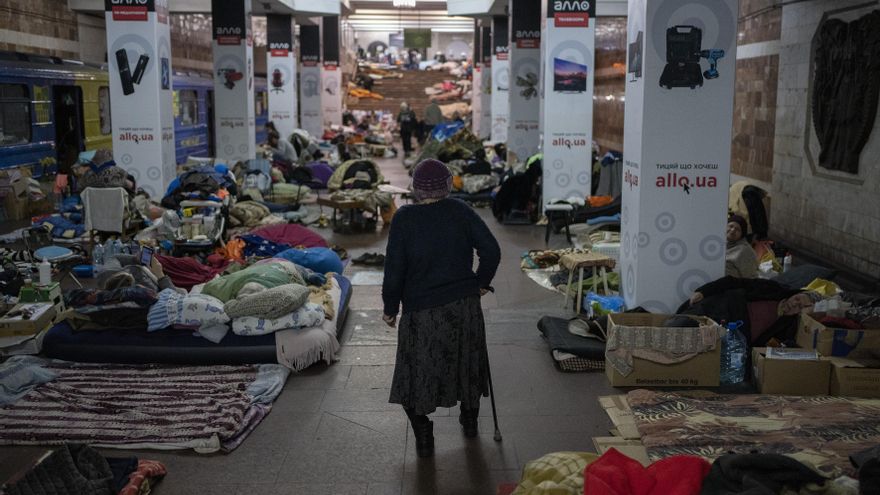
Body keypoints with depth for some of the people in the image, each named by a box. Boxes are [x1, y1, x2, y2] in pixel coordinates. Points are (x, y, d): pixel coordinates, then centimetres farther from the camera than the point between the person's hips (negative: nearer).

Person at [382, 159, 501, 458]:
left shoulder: (404, 219, -12)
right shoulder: (460, 211, -5)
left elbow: (394, 268, -11)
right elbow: (491, 250, -7)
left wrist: (390, 307, 1)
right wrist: (482, 283, 9)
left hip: (422, 310, -3)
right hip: (465, 305, 3)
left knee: (418, 371, 11)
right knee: (466, 361, 23)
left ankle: (424, 438, 10)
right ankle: (470, 421, 40)